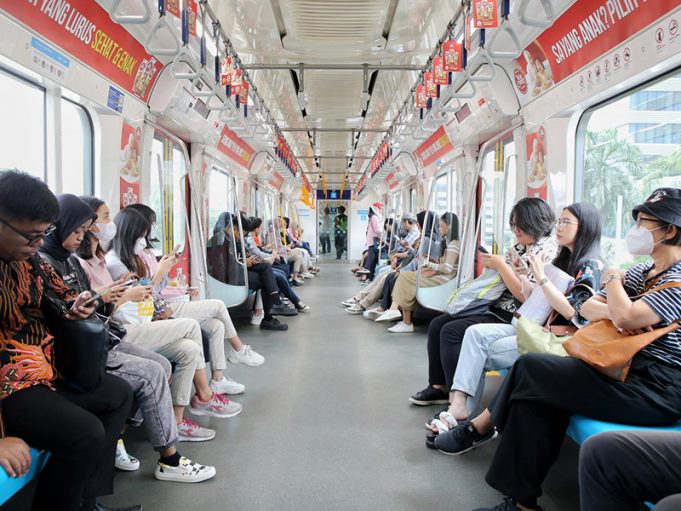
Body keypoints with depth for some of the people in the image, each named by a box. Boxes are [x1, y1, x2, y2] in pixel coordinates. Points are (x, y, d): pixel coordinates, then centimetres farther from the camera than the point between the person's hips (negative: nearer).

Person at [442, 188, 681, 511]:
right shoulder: (643, 271, 15)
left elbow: (626, 317, -26)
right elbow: (587, 308, 10)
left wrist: (613, 279, -6)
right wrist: (613, 312, -14)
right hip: (624, 369, 8)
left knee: (529, 367, -13)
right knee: (538, 396, -12)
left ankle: (481, 427, 6)